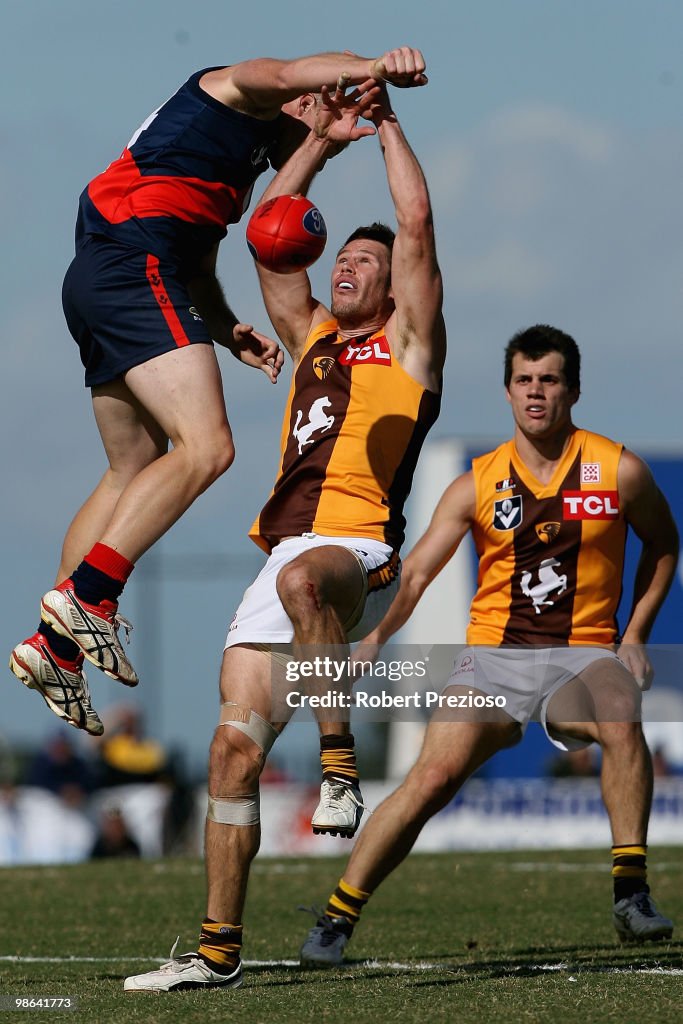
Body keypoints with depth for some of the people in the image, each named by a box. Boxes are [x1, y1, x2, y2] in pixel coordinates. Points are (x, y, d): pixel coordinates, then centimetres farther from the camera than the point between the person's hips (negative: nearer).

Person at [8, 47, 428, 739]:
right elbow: (286, 75, -19)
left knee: (133, 472, 13)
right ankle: (86, 596, -27)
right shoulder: (237, 93, 5)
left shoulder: (246, 166, 33)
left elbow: (197, 266, 31)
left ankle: (54, 646, 9)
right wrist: (375, 70, -36)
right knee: (206, 447, -20)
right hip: (134, 266, -11)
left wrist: (228, 331, 13)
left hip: (95, 289, 11)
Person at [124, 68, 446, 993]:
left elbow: (418, 220, 5)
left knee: (300, 579, -43)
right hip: (286, 559, 6)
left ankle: (340, 765, -35)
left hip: (357, 553, -6)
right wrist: (322, 137, 28)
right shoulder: (312, 340, 27)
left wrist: (386, 120, 14)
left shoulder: (408, 343, 12)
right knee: (235, 746, -5)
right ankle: (218, 951, -4)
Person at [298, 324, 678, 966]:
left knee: (621, 718, -35)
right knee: (434, 776, -17)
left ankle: (631, 894, -30)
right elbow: (417, 572, -3)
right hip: (492, 655, 1)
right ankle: (336, 918, -7)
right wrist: (375, 635, -22)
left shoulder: (620, 472, 2)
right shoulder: (477, 485, 3)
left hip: (584, 654, -1)